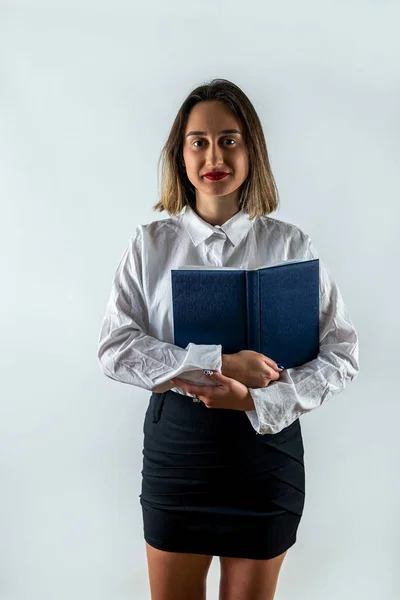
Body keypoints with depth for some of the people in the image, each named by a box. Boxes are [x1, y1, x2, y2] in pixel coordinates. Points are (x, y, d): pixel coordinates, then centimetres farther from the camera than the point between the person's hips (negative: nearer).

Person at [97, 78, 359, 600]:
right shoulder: (150, 245, -1)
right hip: (175, 444, 1)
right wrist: (217, 364, -20)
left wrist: (258, 401, -20)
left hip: (266, 444, 0)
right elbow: (115, 349, -9)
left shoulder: (290, 245, -4)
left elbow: (342, 352, -6)